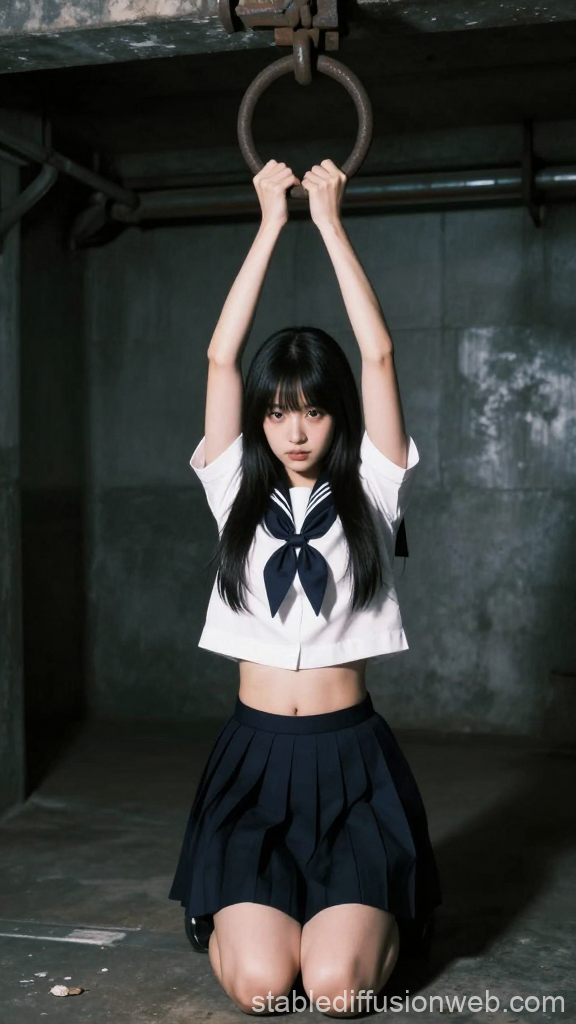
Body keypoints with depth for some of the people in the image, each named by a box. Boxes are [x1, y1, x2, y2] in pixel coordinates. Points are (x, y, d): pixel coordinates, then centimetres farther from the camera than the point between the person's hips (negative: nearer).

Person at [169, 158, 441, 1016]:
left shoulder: (369, 495, 2)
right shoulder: (238, 495, 4)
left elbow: (379, 354, -6)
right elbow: (221, 358, -3)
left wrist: (330, 221, -4)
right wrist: (271, 223, -2)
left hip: (350, 757, -1)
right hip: (254, 753, 1)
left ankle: (375, 917, 21)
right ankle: (229, 916, 23)